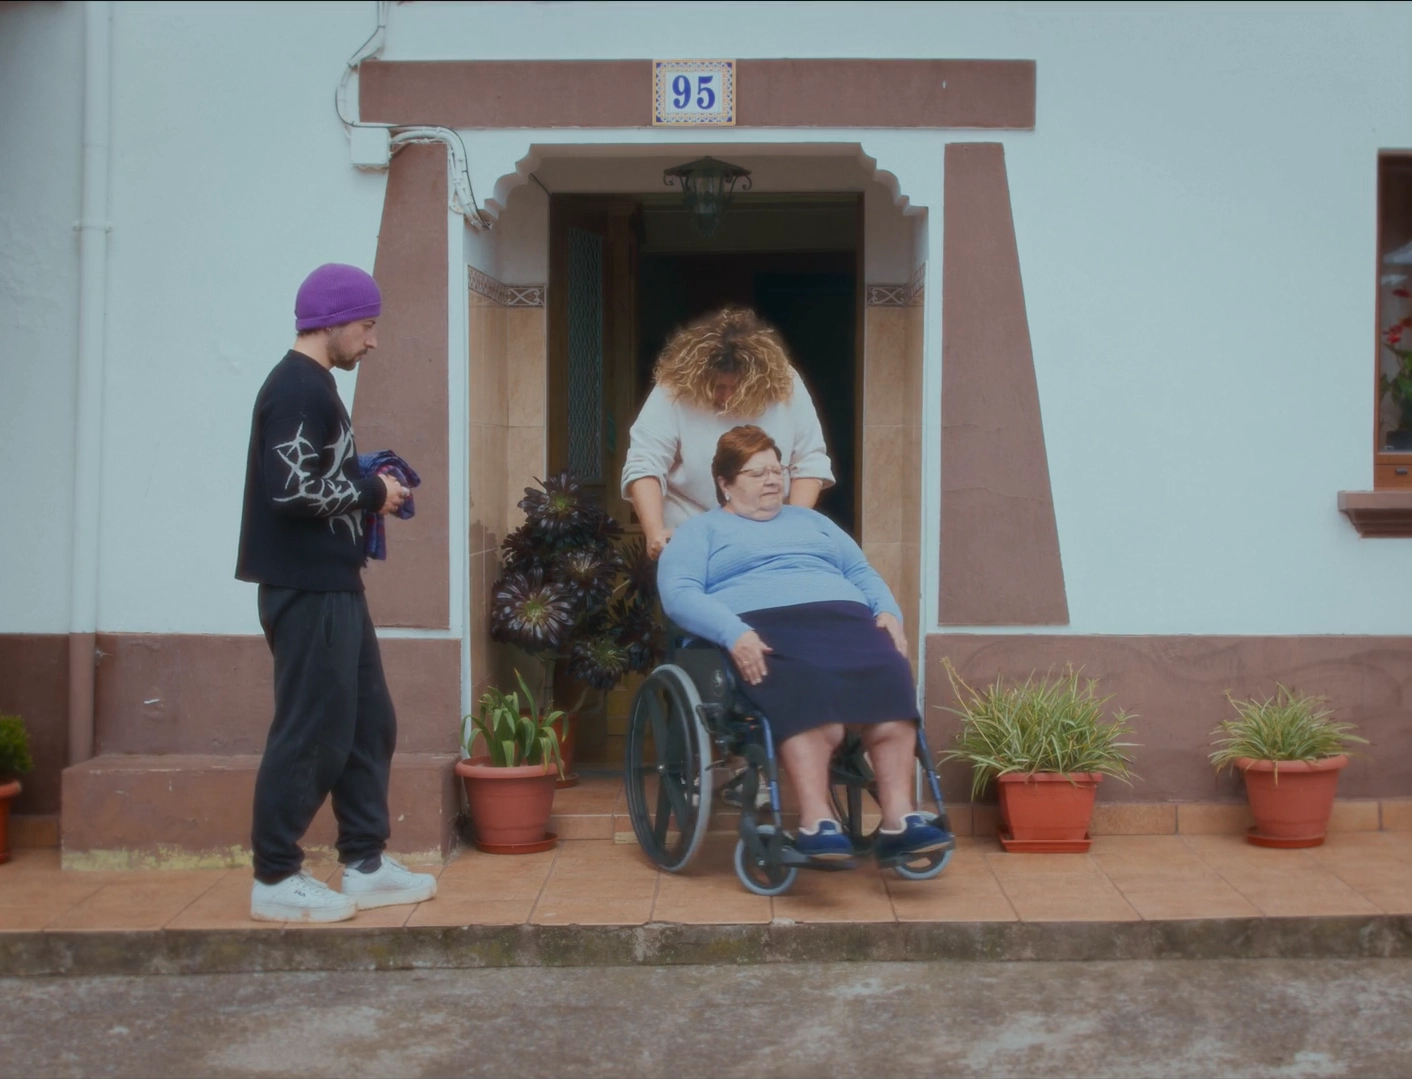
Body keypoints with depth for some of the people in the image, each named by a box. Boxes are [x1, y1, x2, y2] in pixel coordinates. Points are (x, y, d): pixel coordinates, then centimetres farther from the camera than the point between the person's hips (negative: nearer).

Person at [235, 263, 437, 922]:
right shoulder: (298, 388, -15)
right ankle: (275, 880, 5)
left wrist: (369, 484, 7)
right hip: (306, 589, -11)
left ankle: (364, 865, 21)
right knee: (310, 731, -5)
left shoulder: (312, 385, 17)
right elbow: (292, 487, -24)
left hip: (333, 585, 11)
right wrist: (371, 493, -11)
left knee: (368, 724, 13)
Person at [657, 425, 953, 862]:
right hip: (763, 628, -4)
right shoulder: (701, 531, 18)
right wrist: (733, 633, -17)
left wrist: (888, 612, 5)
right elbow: (679, 593, 1)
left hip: (843, 618, 4)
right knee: (809, 695, -38)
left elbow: (863, 573, 29)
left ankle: (899, 817, -33)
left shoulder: (811, 521, 34)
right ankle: (816, 821, -40)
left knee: (889, 680, -30)